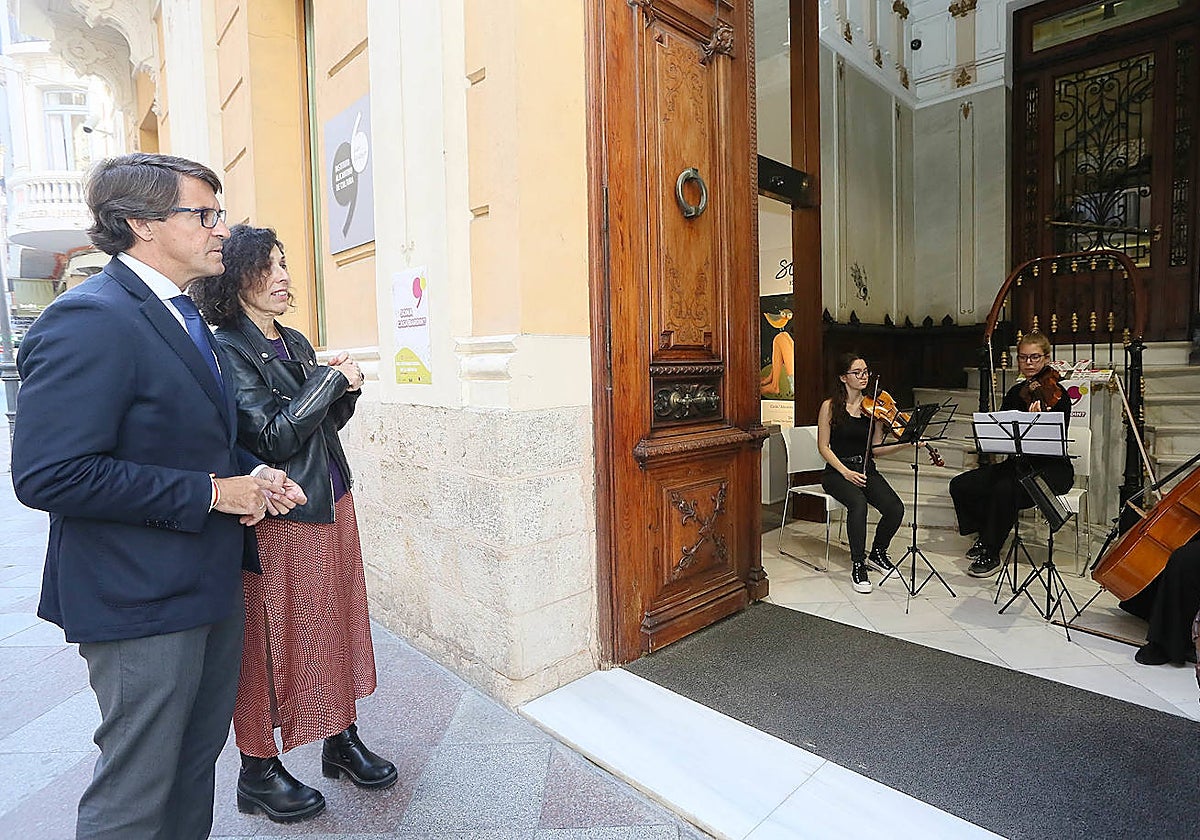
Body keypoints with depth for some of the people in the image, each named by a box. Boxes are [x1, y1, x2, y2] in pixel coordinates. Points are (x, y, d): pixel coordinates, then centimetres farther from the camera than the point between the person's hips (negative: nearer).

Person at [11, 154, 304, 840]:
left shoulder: (183, 316, 12)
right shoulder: (90, 320, -19)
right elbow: (49, 474, -25)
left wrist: (252, 475, 2)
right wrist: (210, 493, -21)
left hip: (211, 582, 9)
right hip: (143, 600, -8)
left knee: (199, 759, 23)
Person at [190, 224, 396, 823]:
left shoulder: (296, 343, 11)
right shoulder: (228, 351, -12)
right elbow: (271, 438, -20)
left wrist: (346, 387, -4)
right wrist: (331, 379, -15)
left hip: (332, 505, 7)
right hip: (279, 517, -7)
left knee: (337, 621, 15)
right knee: (272, 639, 7)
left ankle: (341, 739, 33)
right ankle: (258, 771, 27)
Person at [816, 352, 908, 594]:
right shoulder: (830, 406, -3)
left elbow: (875, 448, 7)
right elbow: (823, 447, -5)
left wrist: (905, 444, -9)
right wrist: (845, 472, -16)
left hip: (866, 469, 4)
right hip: (837, 471, -4)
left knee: (895, 508, -20)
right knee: (858, 502, -34)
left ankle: (878, 552, 11)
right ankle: (858, 565, -18)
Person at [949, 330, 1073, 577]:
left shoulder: (1057, 394, -9)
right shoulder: (1015, 393, 9)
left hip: (1052, 468, -6)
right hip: (1019, 463, 6)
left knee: (1004, 490, -34)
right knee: (960, 485, -11)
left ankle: (991, 555, -15)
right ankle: (986, 535, 11)